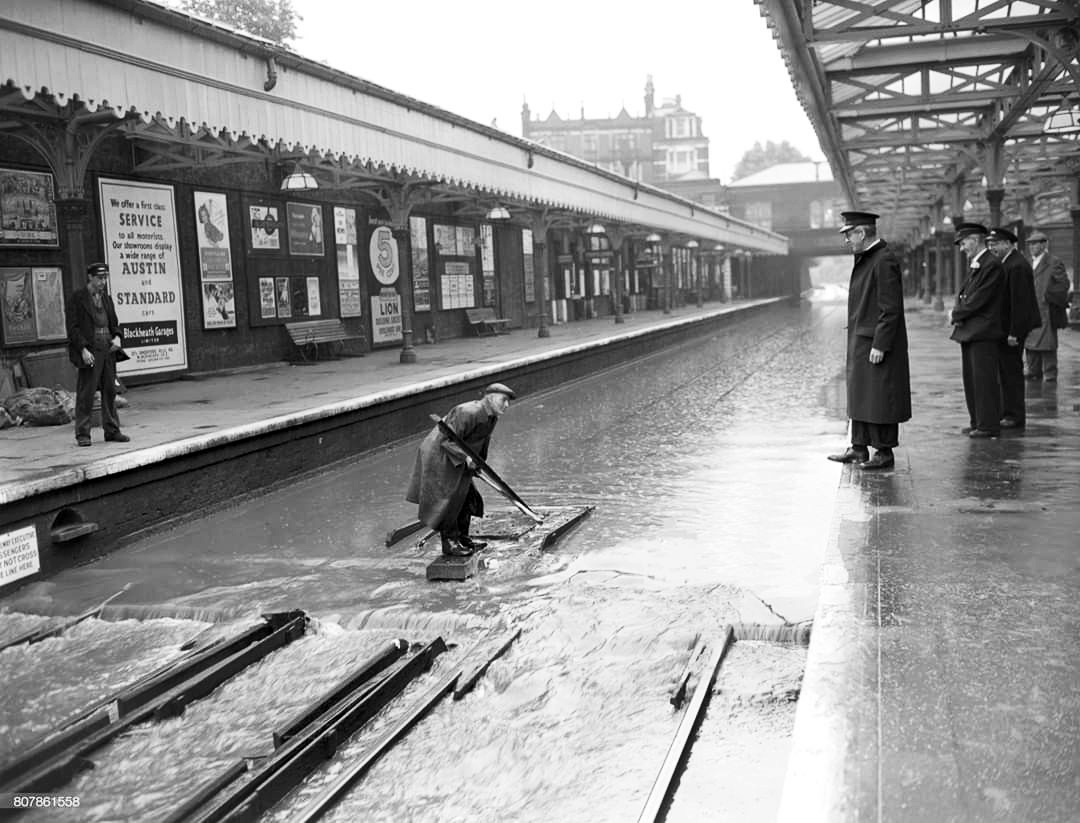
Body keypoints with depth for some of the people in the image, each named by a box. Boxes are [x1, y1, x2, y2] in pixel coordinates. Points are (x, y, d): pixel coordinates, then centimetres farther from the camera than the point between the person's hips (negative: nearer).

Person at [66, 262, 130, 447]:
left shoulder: (106, 298, 16)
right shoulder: (78, 298, -3)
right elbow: (73, 327, -8)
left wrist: (116, 337, 2)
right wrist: (83, 349, -17)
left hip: (107, 350, 6)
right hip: (89, 353, -6)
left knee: (110, 391, 7)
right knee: (86, 394, -5)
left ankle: (112, 431, 13)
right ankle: (82, 434, 0)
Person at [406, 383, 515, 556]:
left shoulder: (492, 417, 1)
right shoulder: (468, 413, -29)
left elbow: (483, 440, 18)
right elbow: (446, 440, -29)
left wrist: (478, 464, 27)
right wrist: (465, 456, -39)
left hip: (458, 462, 10)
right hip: (438, 456, -10)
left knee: (467, 498, 13)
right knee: (448, 501, -6)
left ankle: (462, 538, 26)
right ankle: (449, 543, 5)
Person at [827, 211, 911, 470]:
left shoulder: (884, 261, -16)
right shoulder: (864, 259, 14)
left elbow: (891, 309, -20)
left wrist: (879, 346, -21)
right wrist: (855, 342, 15)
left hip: (877, 343, -10)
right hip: (860, 342, 10)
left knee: (879, 398, -2)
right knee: (859, 396, 14)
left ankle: (885, 453, 7)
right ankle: (859, 448, 23)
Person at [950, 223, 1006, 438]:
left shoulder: (992, 265, -14)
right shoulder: (973, 265, 17)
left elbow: (979, 300, -18)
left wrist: (955, 315, -7)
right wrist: (957, 314, 0)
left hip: (983, 332, -10)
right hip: (969, 332, 10)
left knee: (984, 379, -5)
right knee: (971, 379, 13)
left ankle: (989, 425, 0)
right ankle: (977, 422, 21)